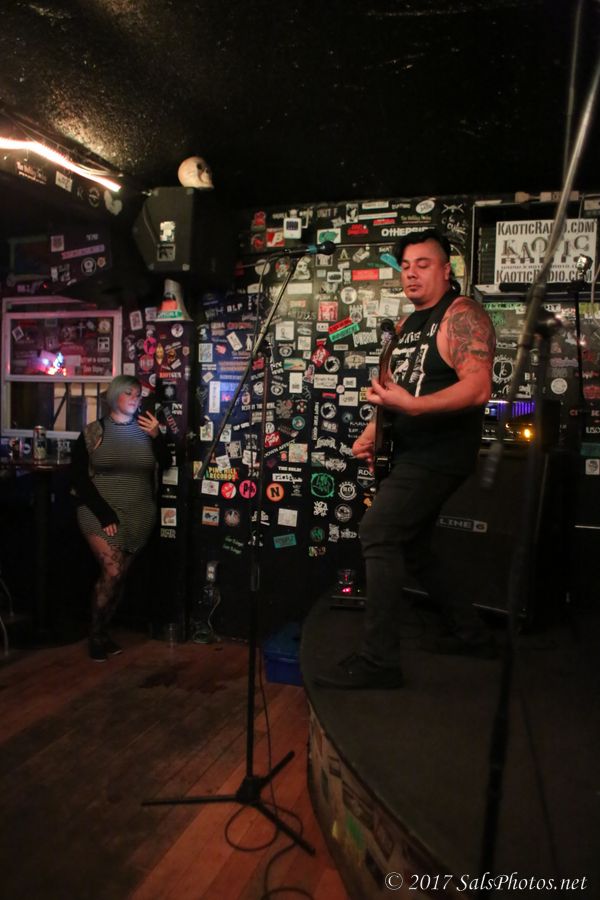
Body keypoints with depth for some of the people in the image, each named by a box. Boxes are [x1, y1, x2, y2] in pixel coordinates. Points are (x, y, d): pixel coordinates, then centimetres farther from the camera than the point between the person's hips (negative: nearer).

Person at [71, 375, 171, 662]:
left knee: (119, 576, 6)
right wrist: (104, 514, -12)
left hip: (138, 515, 3)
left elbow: (166, 466, 2)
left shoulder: (146, 430, 7)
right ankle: (96, 633, 7)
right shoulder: (93, 432, 0)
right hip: (100, 513, -3)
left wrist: (157, 437, -13)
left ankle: (103, 630, 24)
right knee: (112, 572, -14)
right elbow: (78, 477, -4)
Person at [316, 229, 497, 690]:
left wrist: (411, 406, -33)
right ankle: (472, 634, 30)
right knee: (411, 547, 15)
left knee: (378, 533, -17)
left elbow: (478, 389, -23)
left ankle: (378, 661, -9)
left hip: (440, 453, -10)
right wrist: (372, 431, 10)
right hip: (413, 454, 10)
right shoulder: (408, 324, 17)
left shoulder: (461, 314, -11)